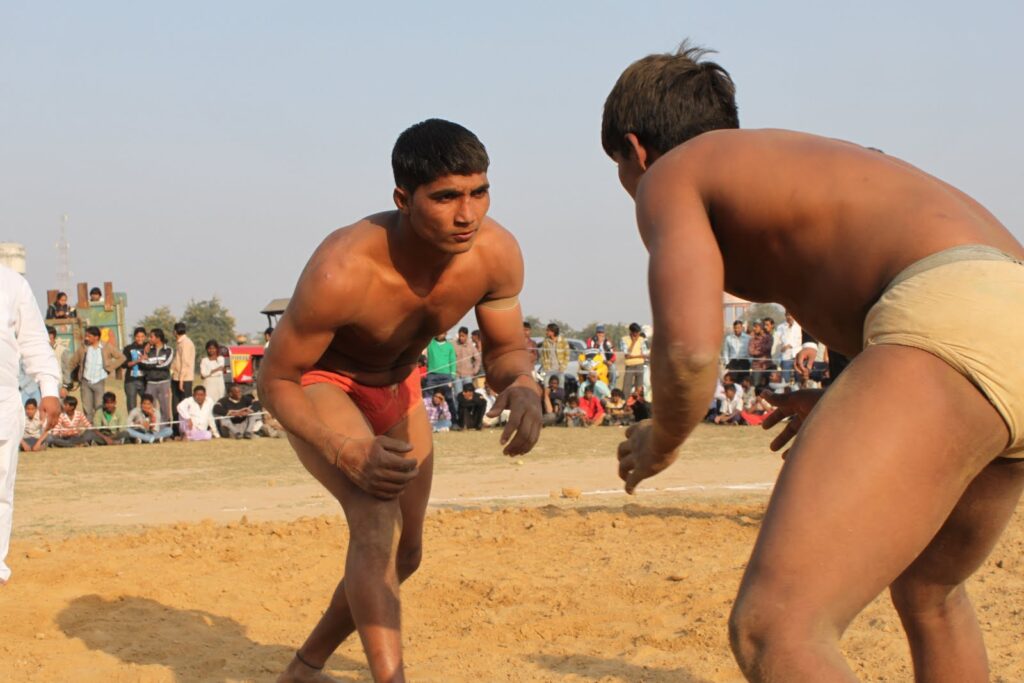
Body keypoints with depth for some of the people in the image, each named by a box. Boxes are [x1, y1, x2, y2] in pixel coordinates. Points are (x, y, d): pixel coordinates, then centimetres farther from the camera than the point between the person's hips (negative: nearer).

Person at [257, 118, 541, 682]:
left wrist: (521, 384, -35)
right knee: (376, 518, -31)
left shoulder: (497, 253, -27)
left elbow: (505, 347, -9)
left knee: (404, 554, 15)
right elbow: (275, 380, -28)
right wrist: (348, 452, -45)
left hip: (395, 387, 6)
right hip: (314, 385, -6)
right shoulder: (341, 271, -40)